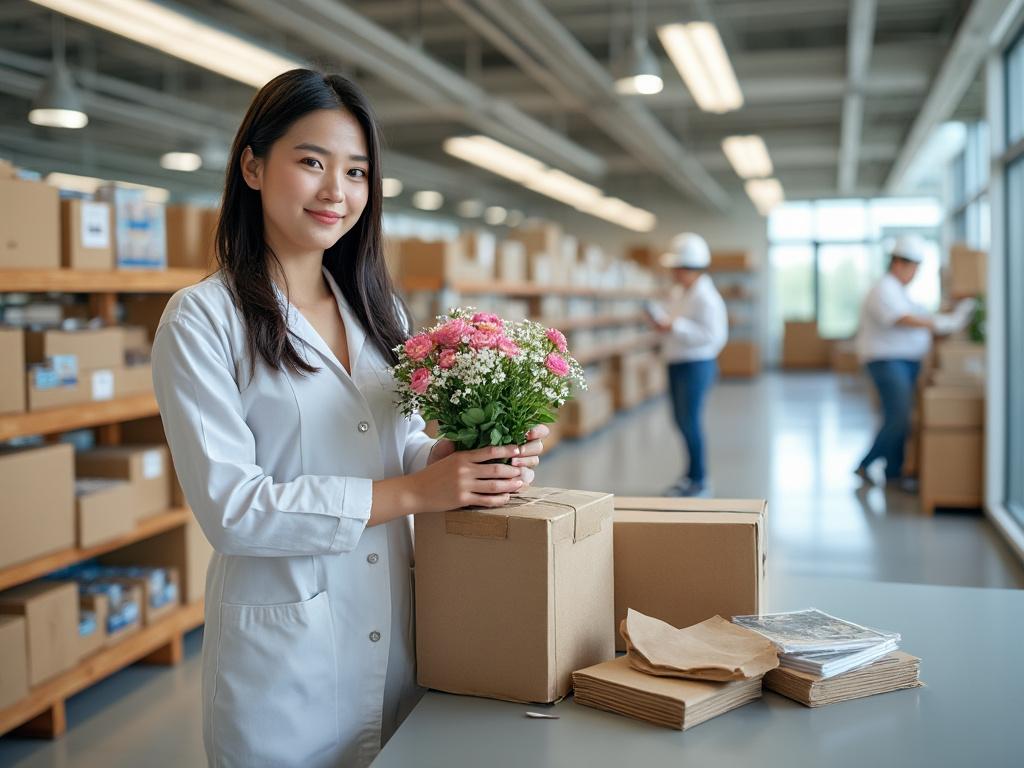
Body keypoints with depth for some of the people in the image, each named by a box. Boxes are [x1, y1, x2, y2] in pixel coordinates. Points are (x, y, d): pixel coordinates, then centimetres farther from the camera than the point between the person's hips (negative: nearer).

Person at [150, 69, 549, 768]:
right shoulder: (203, 318, -9)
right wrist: (417, 491, -20)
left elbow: (404, 445, 12)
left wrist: (452, 457, -12)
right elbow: (230, 506, -17)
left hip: (397, 639, 6)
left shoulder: (378, 310, 10)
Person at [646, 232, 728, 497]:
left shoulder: (705, 297, -17)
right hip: (677, 364, 9)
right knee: (682, 419, 14)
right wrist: (663, 324, 2)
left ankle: (699, 481, 8)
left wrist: (675, 326, -24)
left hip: (697, 364, -9)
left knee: (690, 421, -4)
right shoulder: (679, 293, 12)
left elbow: (713, 335, -23)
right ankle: (692, 474, 28)